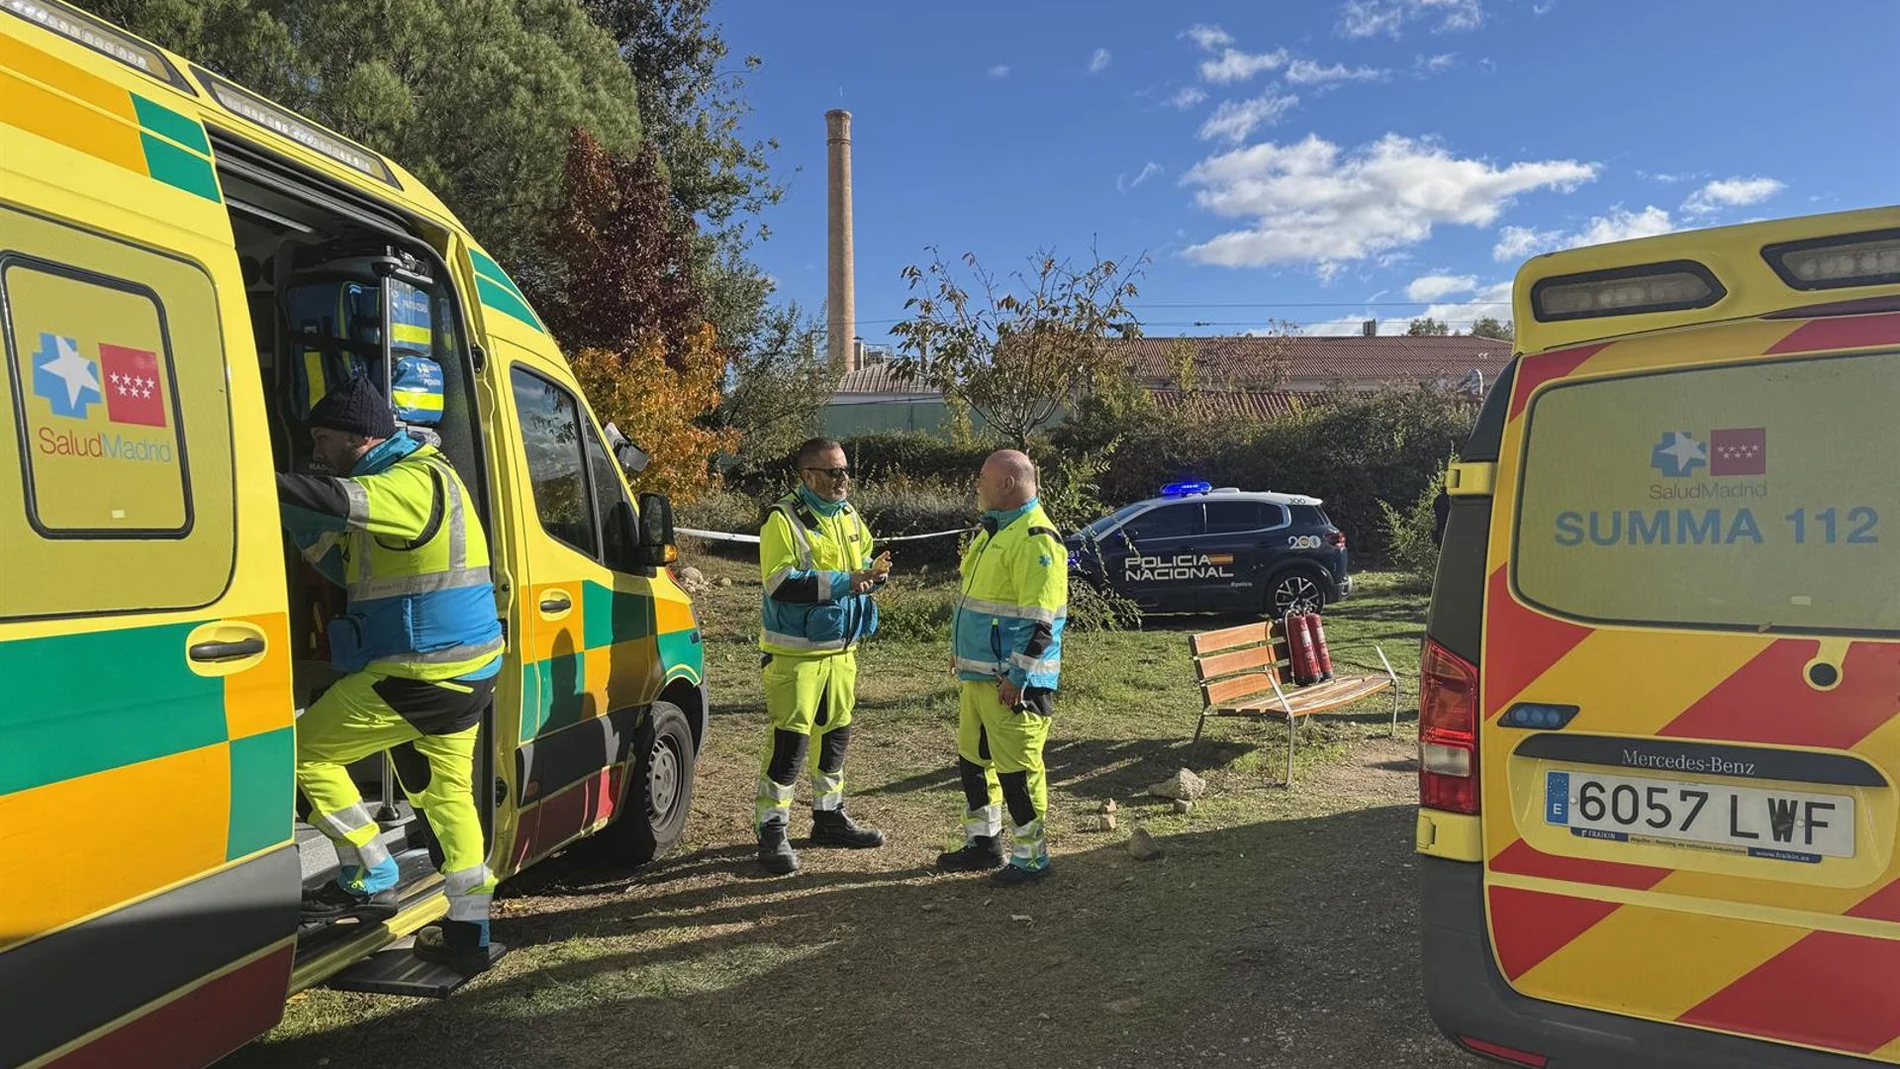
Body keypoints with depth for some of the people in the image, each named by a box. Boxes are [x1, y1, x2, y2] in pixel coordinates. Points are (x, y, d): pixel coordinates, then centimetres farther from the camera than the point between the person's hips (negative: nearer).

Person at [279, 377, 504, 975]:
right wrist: (302, 527, 7)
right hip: (461, 672, 11)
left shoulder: (417, 480, -14)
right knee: (447, 795, 16)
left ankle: (369, 883, 12)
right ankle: (467, 938, 23)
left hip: (419, 674, -11)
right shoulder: (397, 482, 19)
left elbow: (341, 501, -33)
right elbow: (351, 571, 20)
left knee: (307, 752, 3)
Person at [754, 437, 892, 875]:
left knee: (836, 734, 16)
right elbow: (780, 584, -22)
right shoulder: (783, 520, -14)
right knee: (789, 740, -6)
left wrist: (873, 574, -4)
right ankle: (772, 830, 5)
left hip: (841, 649, 8)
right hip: (795, 653, -8)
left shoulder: (849, 516, 11)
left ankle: (829, 817, 32)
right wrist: (841, 582, -27)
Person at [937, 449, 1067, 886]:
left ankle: (1031, 857, 12)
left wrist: (1017, 677, -22)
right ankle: (983, 842, 33)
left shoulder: (1035, 539, -18)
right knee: (972, 758, 18)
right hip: (976, 673, 10)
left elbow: (1041, 621, -22)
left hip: (1010, 680, -10)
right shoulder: (992, 530, 14)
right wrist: (959, 651, 23)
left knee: (1017, 768, -2)